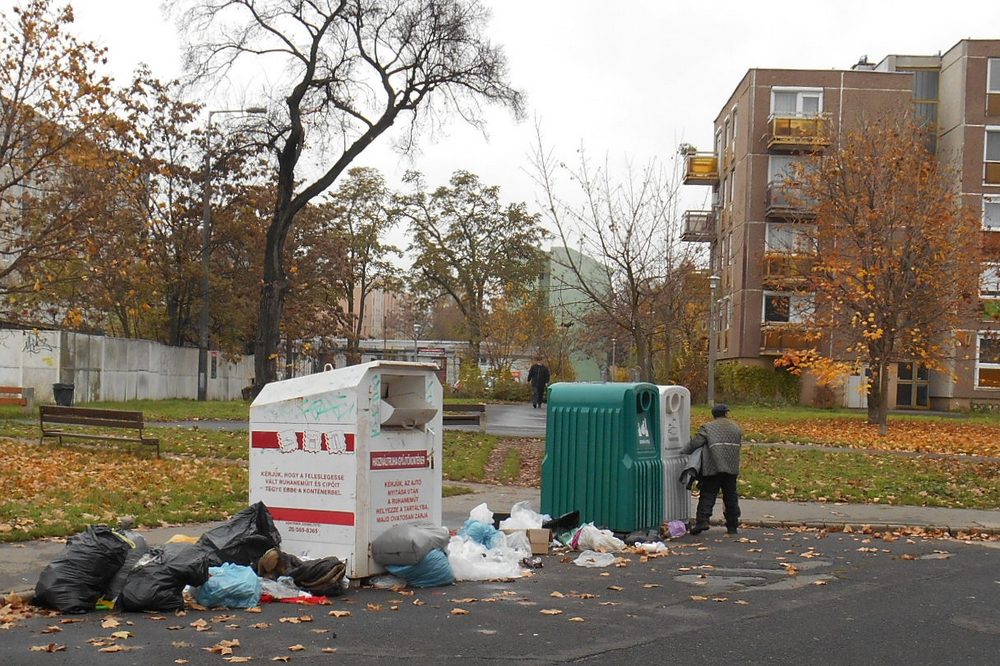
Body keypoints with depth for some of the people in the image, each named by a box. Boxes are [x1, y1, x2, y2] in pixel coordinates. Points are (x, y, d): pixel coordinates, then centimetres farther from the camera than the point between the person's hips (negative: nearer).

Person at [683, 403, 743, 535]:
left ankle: (702, 521, -15)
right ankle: (732, 526, 15)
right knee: (731, 496, 12)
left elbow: (695, 443, -8)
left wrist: (685, 452, 4)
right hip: (732, 468, 4)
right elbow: (739, 444, 15)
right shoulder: (736, 428, 15)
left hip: (713, 467, -4)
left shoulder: (708, 427, 0)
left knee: (707, 495, 0)